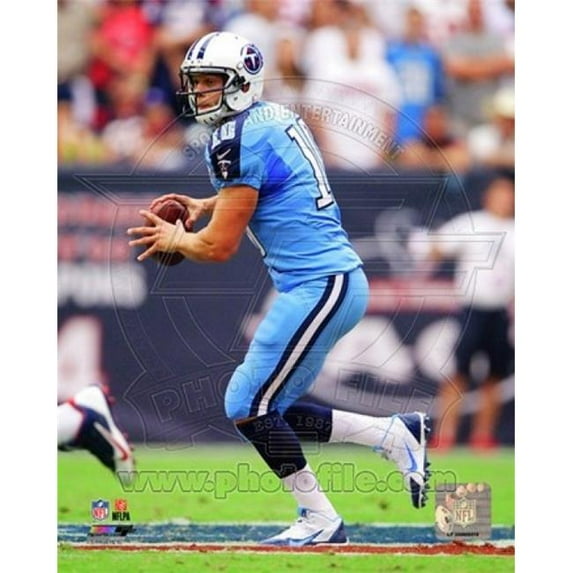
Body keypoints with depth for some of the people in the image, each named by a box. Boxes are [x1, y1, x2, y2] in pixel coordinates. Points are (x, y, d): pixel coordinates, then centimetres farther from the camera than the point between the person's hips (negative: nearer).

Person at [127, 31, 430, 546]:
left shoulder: (238, 141, -14)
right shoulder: (279, 118, 14)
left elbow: (219, 247, -12)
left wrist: (174, 239, 7)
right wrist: (206, 206, 26)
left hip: (320, 287, -10)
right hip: (338, 280, 10)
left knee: (249, 408, -5)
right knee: (270, 411, 12)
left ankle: (319, 522, 4)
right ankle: (397, 435, 16)